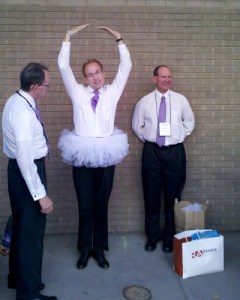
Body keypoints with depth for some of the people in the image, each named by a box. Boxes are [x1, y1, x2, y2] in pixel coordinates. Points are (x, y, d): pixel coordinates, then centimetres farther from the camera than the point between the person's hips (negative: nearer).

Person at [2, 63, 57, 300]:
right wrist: (40, 194, -25)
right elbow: (25, 158, -28)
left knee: (22, 227, 22)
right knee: (32, 231, 3)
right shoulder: (23, 111, -26)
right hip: (27, 172, -10)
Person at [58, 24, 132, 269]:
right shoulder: (77, 92, 8)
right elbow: (63, 66, 4)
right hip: (82, 157, 0)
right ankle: (85, 249, 22)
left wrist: (118, 38, 4)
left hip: (105, 156, 1)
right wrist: (69, 36, 2)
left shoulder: (112, 92, 10)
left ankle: (99, 249, 23)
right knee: (85, 206, 5)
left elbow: (126, 66, 7)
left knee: (101, 205, 9)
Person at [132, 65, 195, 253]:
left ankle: (170, 237, 23)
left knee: (173, 195, 6)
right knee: (151, 196, 7)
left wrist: (180, 136, 8)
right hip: (152, 152, 0)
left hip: (175, 152, 0)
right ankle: (152, 235, 24)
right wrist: (147, 139, 6)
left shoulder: (181, 100, 2)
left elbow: (189, 122, 16)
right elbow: (137, 126, 13)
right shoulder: (144, 102, 1)